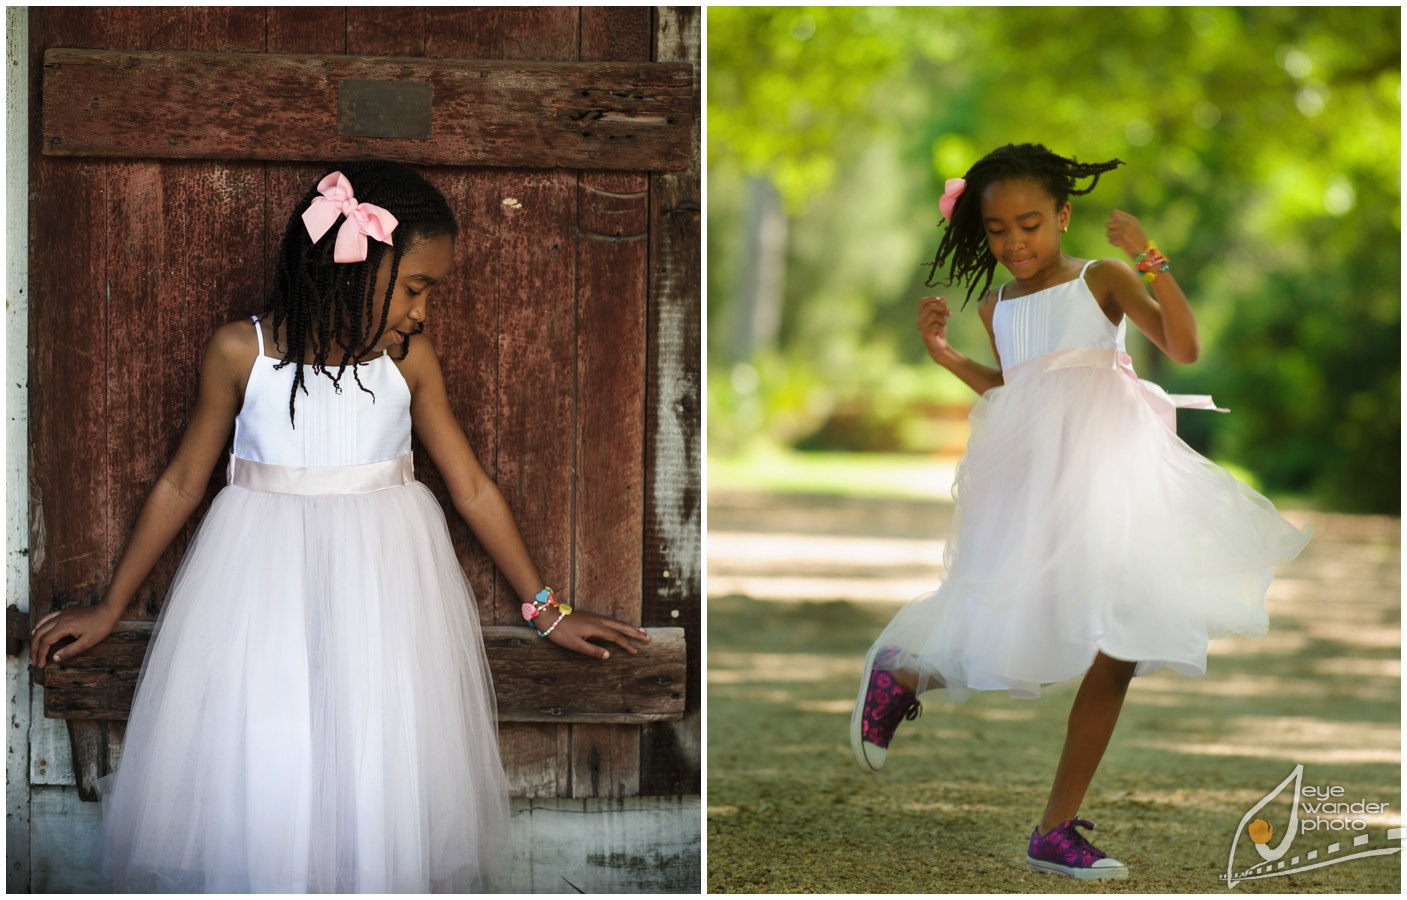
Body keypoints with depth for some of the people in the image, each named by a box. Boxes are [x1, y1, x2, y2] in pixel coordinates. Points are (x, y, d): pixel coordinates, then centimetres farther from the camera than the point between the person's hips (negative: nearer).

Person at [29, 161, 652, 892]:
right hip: (262, 576, -1)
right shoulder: (242, 352, -4)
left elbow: (472, 488, 8)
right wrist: (109, 608, 12)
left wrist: (547, 610, 11)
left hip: (379, 575, 1)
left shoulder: (409, 359, 0)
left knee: (382, 780, -8)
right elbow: (183, 482, 6)